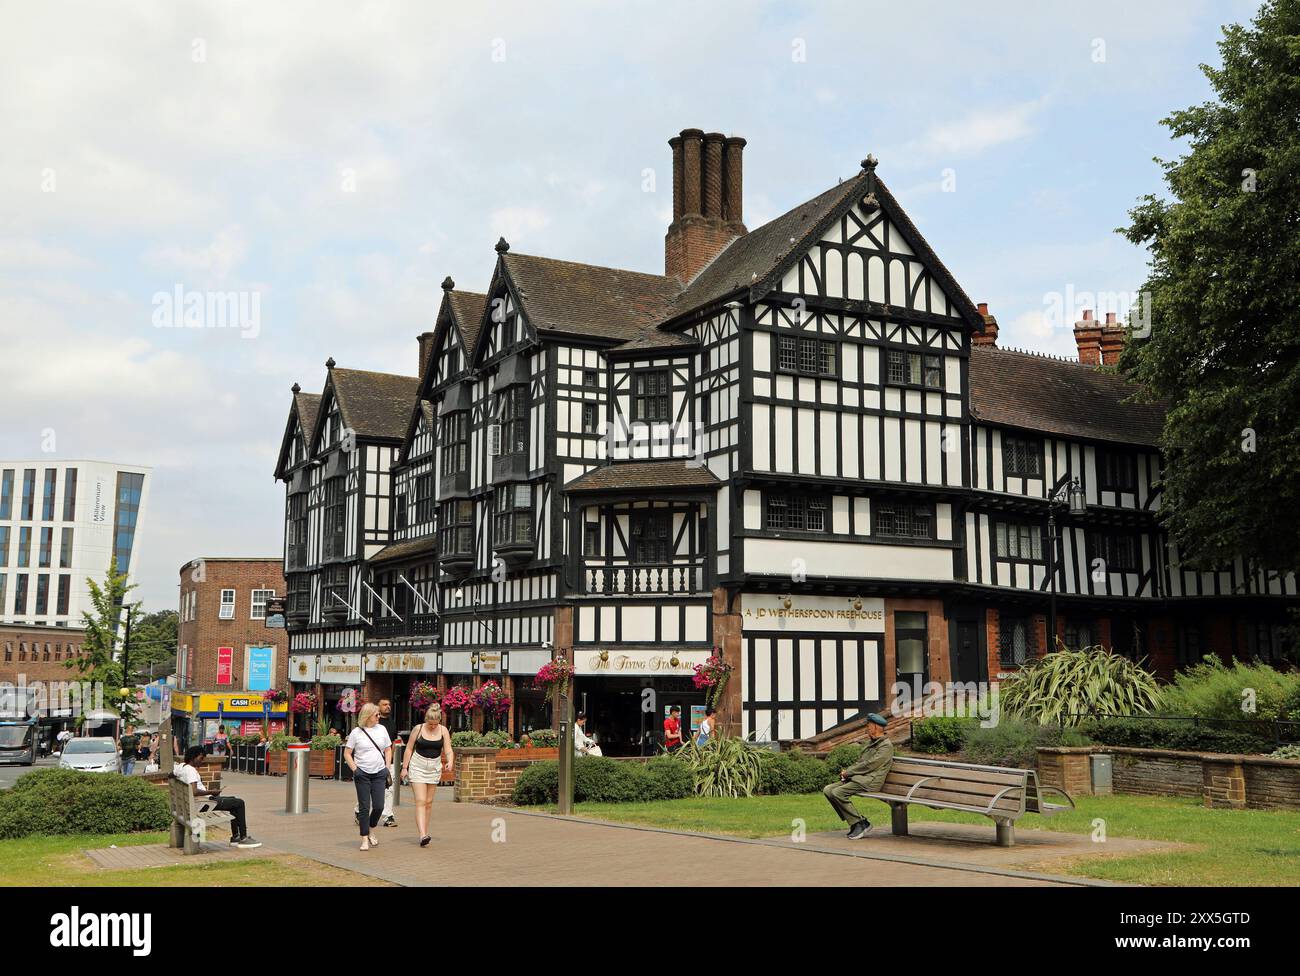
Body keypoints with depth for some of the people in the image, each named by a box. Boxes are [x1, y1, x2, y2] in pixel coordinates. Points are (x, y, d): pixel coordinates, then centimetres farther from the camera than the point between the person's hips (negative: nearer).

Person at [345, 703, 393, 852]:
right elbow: (347, 753, 1)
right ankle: (365, 840, 7)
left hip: (379, 773, 3)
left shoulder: (381, 729, 6)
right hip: (362, 774, -3)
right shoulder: (356, 732, -2)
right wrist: (355, 769, -8)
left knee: (379, 806, -2)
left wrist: (387, 768, 4)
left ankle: (370, 832, 23)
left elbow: (388, 750, 13)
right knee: (364, 807, -1)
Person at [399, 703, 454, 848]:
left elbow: (448, 750, -4)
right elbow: (409, 749, 0)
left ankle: (425, 832, 23)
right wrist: (404, 767, -1)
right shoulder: (418, 729, -7)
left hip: (434, 768, 3)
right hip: (418, 767, -3)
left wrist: (450, 762, -24)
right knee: (420, 801, -13)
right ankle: (423, 835, -22)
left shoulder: (443, 730, -1)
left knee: (429, 802, 9)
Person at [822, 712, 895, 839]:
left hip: (869, 781, -10)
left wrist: (848, 772, -10)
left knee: (838, 793, -26)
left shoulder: (886, 746, -8)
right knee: (828, 790, -5)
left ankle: (860, 823, -14)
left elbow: (869, 765, -16)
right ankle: (854, 823, -2)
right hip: (857, 778, 10)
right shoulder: (871, 742, 23)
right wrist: (847, 770, 4)